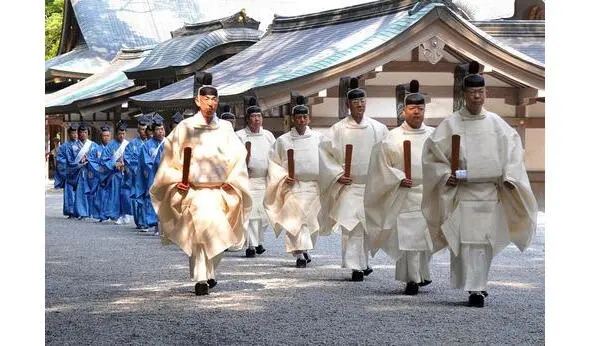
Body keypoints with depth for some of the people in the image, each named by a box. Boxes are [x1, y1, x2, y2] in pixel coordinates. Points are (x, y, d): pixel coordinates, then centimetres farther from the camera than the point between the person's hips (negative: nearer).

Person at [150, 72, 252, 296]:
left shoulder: (225, 128, 8)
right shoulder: (185, 128, 2)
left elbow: (237, 159, 11)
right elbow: (170, 158, 5)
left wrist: (231, 182, -1)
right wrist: (177, 181, -6)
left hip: (220, 191, 3)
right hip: (193, 191, -3)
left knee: (219, 235, 1)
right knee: (202, 224, -22)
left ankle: (208, 273, 26)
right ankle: (201, 279, -16)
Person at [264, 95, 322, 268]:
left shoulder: (318, 138, 6)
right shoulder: (283, 140, 3)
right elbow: (273, 162, 6)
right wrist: (283, 177, -8)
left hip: (315, 186, 2)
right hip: (293, 186, -2)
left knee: (312, 220, 8)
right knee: (296, 219, -13)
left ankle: (305, 249, 30)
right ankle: (299, 255, -13)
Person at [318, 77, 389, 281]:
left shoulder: (378, 129, 4)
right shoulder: (338, 130, -3)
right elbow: (324, 151, -1)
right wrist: (337, 175, -7)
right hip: (349, 186, -3)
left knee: (369, 226, 12)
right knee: (351, 226, -12)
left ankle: (363, 263, 29)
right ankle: (355, 268, -11)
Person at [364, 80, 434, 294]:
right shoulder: (393, 138, 0)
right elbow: (382, 164, 1)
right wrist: (398, 179, -10)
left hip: (429, 194, 3)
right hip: (404, 195, -3)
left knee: (426, 236, 8)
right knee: (406, 236, -7)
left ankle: (422, 273, 28)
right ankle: (412, 279, -1)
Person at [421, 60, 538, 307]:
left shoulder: (496, 123, 6)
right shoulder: (451, 124, -1)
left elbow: (512, 149, 8)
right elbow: (432, 152, 2)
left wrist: (509, 176, -5)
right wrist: (446, 175, -10)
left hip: (490, 192, 3)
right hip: (462, 192, -3)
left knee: (486, 241, 7)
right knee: (467, 240, -8)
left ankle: (478, 285, 21)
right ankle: (475, 289, -5)